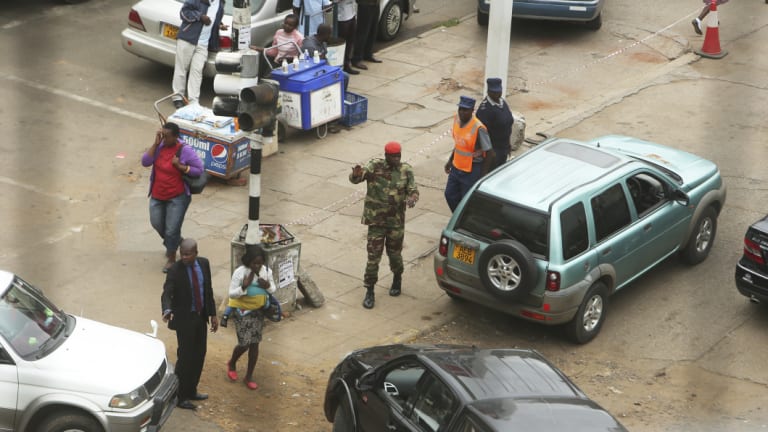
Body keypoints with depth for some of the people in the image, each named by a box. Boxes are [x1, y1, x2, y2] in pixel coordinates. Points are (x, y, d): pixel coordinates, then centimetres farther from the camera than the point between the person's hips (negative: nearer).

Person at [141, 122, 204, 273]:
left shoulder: (185, 151, -19)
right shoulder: (159, 146, -7)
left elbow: (199, 170, -13)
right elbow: (145, 162, -14)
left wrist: (180, 166, -25)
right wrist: (155, 143, -20)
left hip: (177, 197, -5)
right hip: (157, 195, 5)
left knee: (171, 230, -1)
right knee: (157, 223, 20)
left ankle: (171, 258, 21)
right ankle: (171, 242, 49)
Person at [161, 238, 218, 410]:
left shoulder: (204, 264, -1)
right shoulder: (175, 270, -18)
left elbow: (208, 290, 7)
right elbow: (167, 293, -27)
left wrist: (213, 314, 8)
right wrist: (167, 310, -48)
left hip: (201, 316, 6)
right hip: (184, 319, -6)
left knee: (199, 355, 15)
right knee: (185, 357, -1)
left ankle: (191, 391, 32)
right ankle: (180, 397, 11)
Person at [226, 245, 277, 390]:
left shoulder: (267, 271, -9)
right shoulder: (240, 272, -21)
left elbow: (273, 290, 4)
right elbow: (231, 294, -16)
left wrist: (268, 286, -20)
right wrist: (244, 286, -34)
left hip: (258, 311, 4)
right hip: (242, 311, -4)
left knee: (254, 344, 6)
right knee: (244, 343, -5)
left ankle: (249, 376, 20)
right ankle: (232, 363, 28)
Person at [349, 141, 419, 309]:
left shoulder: (406, 170, -3)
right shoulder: (375, 167, -10)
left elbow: (413, 190, 0)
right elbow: (355, 179, -21)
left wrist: (411, 199, -24)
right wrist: (356, 174, -46)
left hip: (396, 221, 2)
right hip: (376, 220, -2)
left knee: (395, 253, 15)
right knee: (373, 257, -1)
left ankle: (397, 279, 43)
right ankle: (369, 292, 8)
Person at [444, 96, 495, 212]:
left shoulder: (478, 128, -27)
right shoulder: (457, 119, -5)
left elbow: (490, 154, -20)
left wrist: (482, 176, -16)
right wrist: (450, 160, 17)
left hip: (471, 171, -8)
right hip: (457, 167, 8)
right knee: (450, 195, 20)